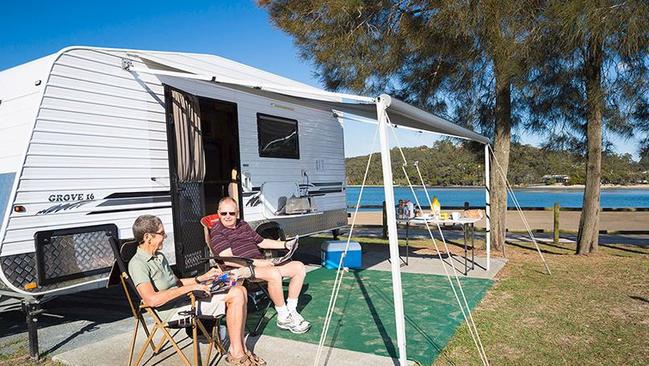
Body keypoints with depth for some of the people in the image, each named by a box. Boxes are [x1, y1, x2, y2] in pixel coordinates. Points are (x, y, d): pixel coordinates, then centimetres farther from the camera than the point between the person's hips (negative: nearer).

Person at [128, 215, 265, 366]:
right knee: (236, 296, -19)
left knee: (240, 290, -2)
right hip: (174, 311, -10)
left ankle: (239, 349, 0)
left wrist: (201, 278, 11)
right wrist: (190, 287, -24)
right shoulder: (137, 264, -15)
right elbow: (151, 300, -29)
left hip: (186, 298, 10)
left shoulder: (159, 256, 16)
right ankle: (236, 354, -9)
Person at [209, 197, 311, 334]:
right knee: (274, 274, -36)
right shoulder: (217, 232, -5)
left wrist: (285, 245, 17)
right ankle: (283, 318, -19)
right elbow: (228, 259, -18)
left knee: (299, 267, -2)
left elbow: (261, 242, 29)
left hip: (261, 263, 9)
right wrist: (257, 262, -23)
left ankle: (291, 311, 2)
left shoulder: (243, 225, 20)